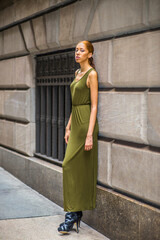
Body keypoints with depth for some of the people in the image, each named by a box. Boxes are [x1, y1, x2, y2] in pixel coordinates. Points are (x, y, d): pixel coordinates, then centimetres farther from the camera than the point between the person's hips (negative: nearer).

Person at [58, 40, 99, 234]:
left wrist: (89, 134, -20)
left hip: (86, 122, -8)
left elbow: (94, 106, -14)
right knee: (71, 166, 6)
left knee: (71, 165, -9)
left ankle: (73, 213, 0)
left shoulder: (92, 74, -9)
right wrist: (68, 127, 16)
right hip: (75, 122, 8)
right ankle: (75, 212, 13)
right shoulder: (77, 73, 16)